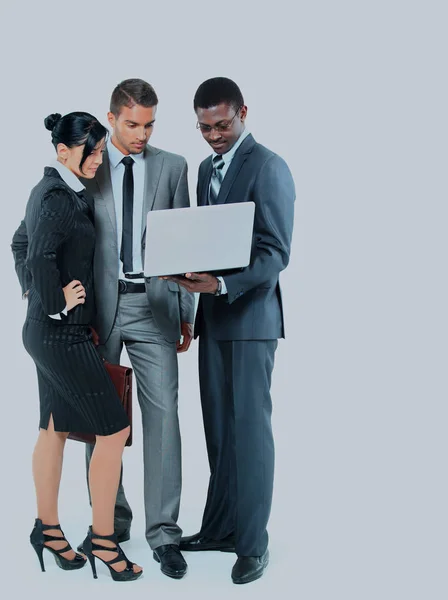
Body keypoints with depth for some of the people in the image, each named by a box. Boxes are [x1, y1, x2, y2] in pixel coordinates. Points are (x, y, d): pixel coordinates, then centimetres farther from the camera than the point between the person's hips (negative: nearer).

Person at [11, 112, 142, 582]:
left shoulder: (52, 191, 12)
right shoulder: (58, 198, -18)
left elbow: (20, 243, 25)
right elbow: (38, 258, -30)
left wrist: (32, 290, 21)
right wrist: (56, 302, -17)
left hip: (48, 332, 10)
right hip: (62, 333, -10)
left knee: (55, 427, 16)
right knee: (113, 429, -5)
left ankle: (47, 528, 26)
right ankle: (101, 538, 4)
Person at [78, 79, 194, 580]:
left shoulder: (172, 167, 7)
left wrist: (187, 312, 3)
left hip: (153, 304, 0)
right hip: (99, 304, 0)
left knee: (162, 413, -6)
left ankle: (163, 532, 0)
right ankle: (111, 520, 21)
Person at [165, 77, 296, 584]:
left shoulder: (268, 168, -10)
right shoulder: (207, 168, 16)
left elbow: (275, 253, -16)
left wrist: (223, 285, -28)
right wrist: (195, 276, 5)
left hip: (249, 317, -7)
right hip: (213, 315, 7)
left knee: (249, 429, -2)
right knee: (218, 429, 11)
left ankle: (252, 542, 7)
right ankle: (219, 528, 20)